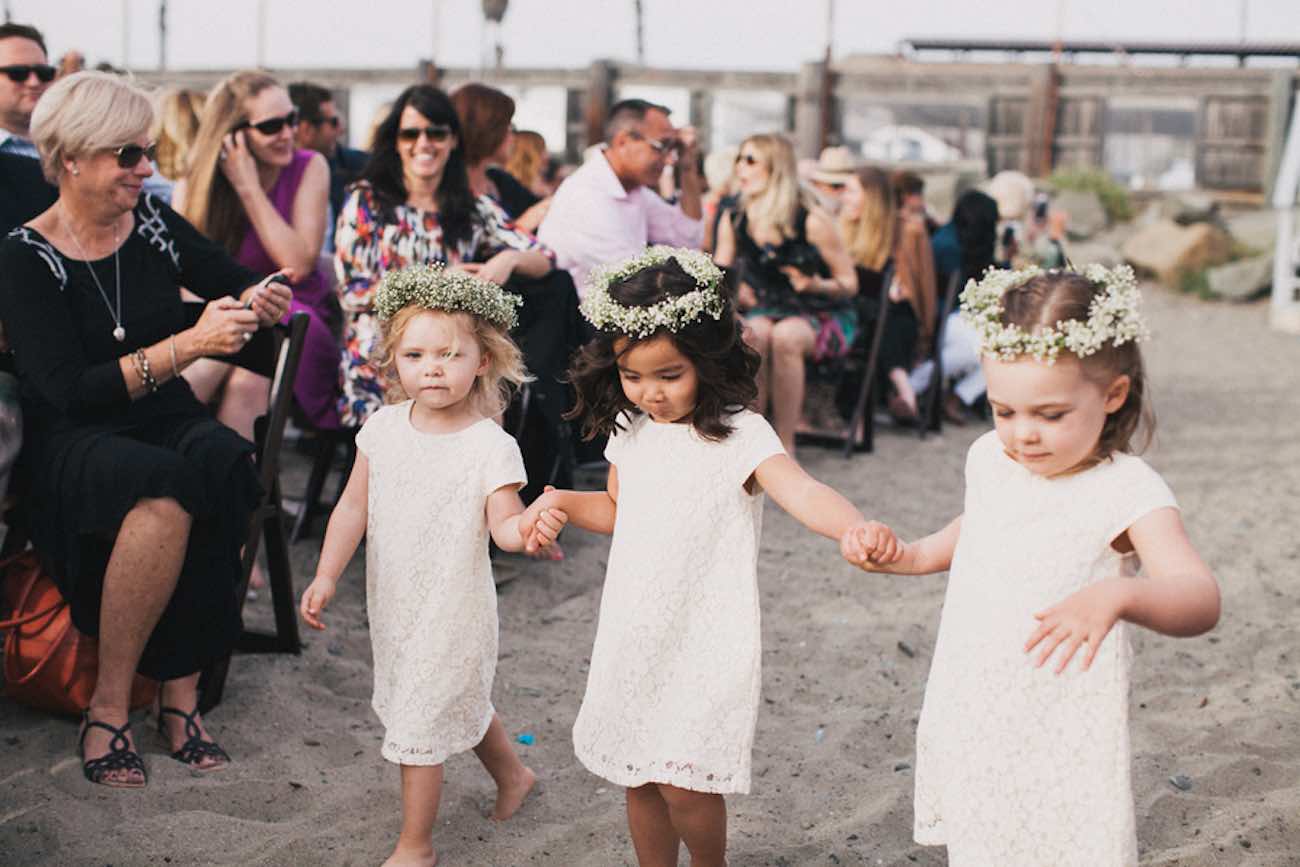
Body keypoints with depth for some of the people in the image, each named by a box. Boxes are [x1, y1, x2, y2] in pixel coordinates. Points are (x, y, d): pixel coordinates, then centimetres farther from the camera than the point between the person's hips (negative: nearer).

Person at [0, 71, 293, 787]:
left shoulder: (154, 224, 6)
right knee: (166, 489, -37)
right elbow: (69, 391, -17)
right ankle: (108, 704, -21)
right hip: (74, 450, -4)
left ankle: (182, 690, -22)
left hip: (170, 422, 4)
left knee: (224, 460, -32)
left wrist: (260, 302, -8)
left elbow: (238, 286, 17)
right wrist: (189, 344, -24)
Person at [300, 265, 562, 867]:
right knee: (458, 701, 26)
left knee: (418, 726, 0)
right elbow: (354, 506, 1)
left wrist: (527, 531, -48)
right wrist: (327, 576, -4)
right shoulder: (384, 427, -5)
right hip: (393, 599, 6)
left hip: (451, 607, -6)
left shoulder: (490, 446, -19)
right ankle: (512, 775, 52)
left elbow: (503, 522, -26)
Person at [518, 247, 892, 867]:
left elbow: (801, 491, -34)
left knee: (684, 783, -10)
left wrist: (856, 530, -54)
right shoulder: (629, 429, 4)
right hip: (633, 636, 6)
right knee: (639, 779, 14)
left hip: (706, 639, -6)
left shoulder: (738, 435, -16)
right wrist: (560, 501, 3)